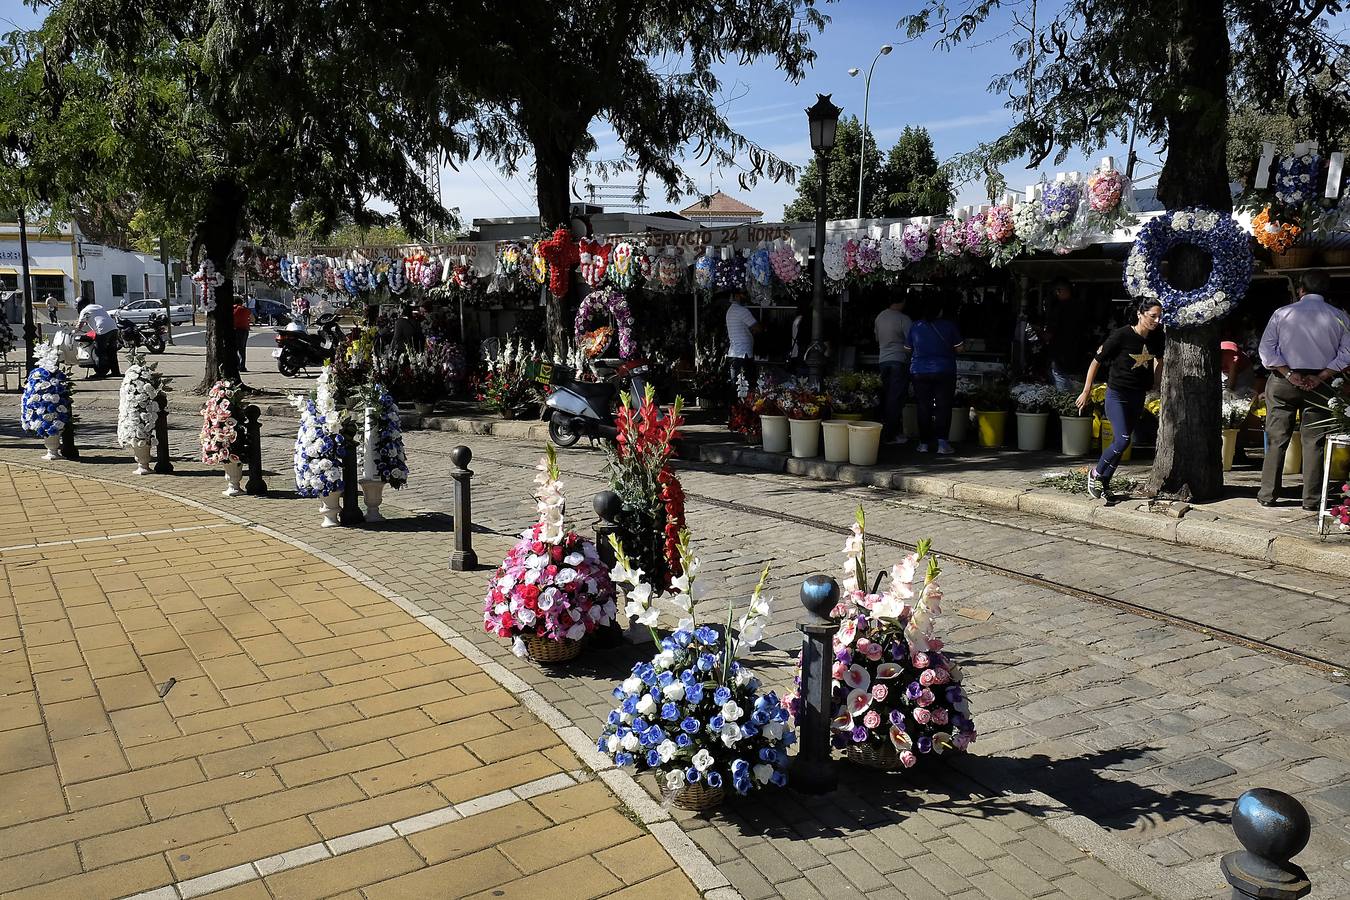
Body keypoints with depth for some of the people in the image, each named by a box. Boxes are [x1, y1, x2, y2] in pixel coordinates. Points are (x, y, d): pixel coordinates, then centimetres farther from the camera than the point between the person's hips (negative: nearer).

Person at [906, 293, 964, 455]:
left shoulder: (915, 327, 1)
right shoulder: (949, 325, -5)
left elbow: (908, 349, 11)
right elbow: (959, 349, 0)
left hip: (919, 372, 2)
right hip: (944, 371, -2)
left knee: (923, 407, 8)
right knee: (943, 406, 1)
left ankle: (924, 443, 10)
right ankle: (942, 443, -6)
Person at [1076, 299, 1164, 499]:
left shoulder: (1156, 338, -1)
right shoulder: (1121, 335, -17)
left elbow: (1159, 359, 22)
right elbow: (1096, 362, -10)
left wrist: (1155, 385, 22)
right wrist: (1086, 392, -7)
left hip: (1138, 396, 6)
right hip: (1117, 394, -5)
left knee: (1121, 442, 9)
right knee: (1122, 441, -16)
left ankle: (1104, 483, 21)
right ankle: (1096, 473, 7)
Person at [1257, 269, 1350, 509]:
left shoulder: (1282, 313, -1)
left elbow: (1266, 350, -7)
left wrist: (1289, 374, -9)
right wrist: (1321, 377, -7)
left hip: (1284, 382, -1)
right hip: (1320, 385, 1)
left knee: (1276, 440, 5)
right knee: (1314, 441, 5)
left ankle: (1268, 494, 6)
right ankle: (1312, 499, 6)